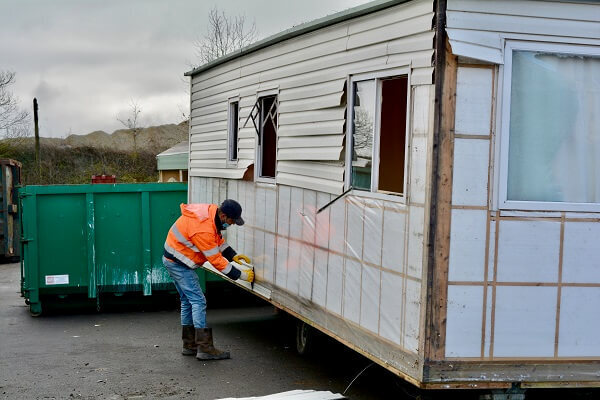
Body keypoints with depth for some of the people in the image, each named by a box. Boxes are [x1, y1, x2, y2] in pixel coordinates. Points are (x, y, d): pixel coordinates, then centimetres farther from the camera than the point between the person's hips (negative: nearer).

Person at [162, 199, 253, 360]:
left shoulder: (212, 211, -4)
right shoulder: (203, 229, -33)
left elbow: (217, 239, 13)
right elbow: (216, 260, -26)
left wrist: (233, 255, 3)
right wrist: (241, 275, -20)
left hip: (174, 260, 10)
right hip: (178, 263, -10)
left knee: (188, 301, 15)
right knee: (198, 301, -11)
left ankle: (189, 345, 22)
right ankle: (205, 348, -10)